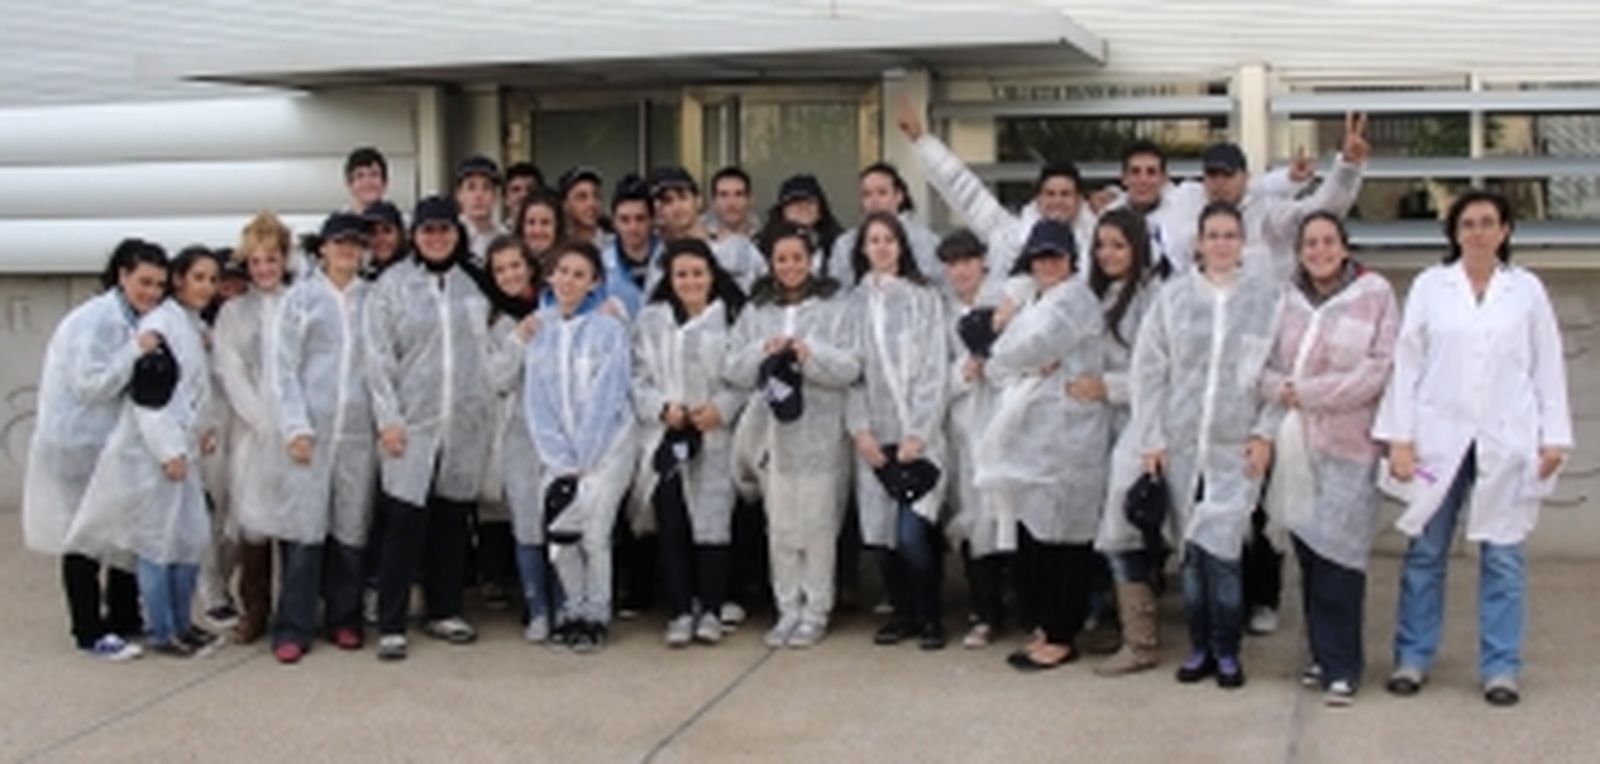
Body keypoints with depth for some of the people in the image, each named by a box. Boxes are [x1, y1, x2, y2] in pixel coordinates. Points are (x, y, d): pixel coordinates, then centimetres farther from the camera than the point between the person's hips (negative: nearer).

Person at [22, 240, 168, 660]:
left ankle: (123, 620, 22)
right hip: (78, 445, -8)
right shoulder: (96, 321, -18)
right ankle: (90, 633, 9)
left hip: (112, 442, 8)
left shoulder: (134, 321, 8)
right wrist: (134, 351, -28)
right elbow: (90, 385, -22)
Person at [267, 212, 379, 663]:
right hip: (312, 429, -2)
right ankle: (293, 628, 2)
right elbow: (284, 367, 2)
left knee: (351, 525, 5)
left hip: (359, 430, 2)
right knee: (304, 527, -4)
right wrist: (295, 427, -6)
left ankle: (344, 618, 17)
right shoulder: (300, 297, 6)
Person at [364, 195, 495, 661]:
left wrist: (488, 413, 7)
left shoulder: (473, 284, 10)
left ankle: (444, 612, 22)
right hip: (411, 425, -3)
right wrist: (388, 418, -10)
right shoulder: (392, 285, 0)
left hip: (465, 425, 4)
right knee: (404, 524, -5)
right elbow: (378, 356, -4)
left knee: (453, 520, 9)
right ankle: (391, 625, 1)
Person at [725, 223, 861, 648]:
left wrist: (811, 354, -19)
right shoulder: (755, 312, 12)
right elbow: (733, 372, 6)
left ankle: (815, 613, 9)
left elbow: (849, 369, -5)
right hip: (773, 432, 3)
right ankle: (788, 610, 15)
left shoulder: (833, 309, 3)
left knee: (817, 525, 0)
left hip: (820, 433, -3)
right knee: (780, 527, 6)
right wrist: (763, 352, -11)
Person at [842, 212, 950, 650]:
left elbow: (934, 369, -2)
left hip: (917, 433, -3)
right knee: (882, 532, 2)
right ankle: (902, 614, 19)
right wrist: (860, 430, -4)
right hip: (873, 436, 3)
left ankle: (931, 617, 4)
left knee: (913, 534, -12)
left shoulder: (923, 298, 3)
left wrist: (917, 433, -9)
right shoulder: (854, 304, 11)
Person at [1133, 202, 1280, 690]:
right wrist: (1151, 440, 0)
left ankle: (1226, 651, 7)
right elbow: (1148, 369, 4)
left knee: (1219, 549, -9)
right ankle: (1200, 647, 19)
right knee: (1192, 552, 6)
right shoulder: (1174, 296, 3)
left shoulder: (1266, 299, 1)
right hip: (1181, 443, 2)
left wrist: (1265, 433, -5)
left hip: (1237, 447, -2)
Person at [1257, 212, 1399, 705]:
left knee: (1338, 555, -9)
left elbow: (1381, 367, -6)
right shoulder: (1288, 298, 11)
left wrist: (1310, 392, -9)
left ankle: (1341, 665, -1)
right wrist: (1280, 390, -11)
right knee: (1308, 553, 7)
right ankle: (1323, 655, 18)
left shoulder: (1374, 295, 0)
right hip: (1295, 441, 4)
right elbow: (1266, 362, 11)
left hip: (1349, 442, -4)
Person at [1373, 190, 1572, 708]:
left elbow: (1548, 367, 7)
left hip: (1506, 442, 0)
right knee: (1425, 552, 5)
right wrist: (1399, 437, -2)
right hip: (1439, 437, 0)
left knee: (1503, 556, 4)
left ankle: (1500, 667, 12)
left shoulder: (1527, 290, 5)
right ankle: (1413, 657, 15)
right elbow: (1407, 363, 3)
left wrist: (1554, 437, 2)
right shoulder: (1430, 286, 4)